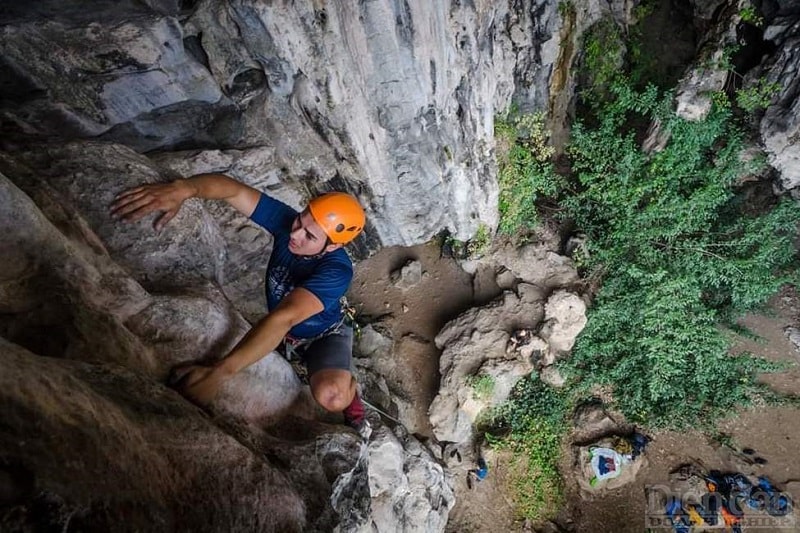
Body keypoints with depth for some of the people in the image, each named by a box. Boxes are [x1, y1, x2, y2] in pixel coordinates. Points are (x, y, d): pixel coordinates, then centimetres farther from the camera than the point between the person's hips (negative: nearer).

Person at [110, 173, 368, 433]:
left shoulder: (337, 270, -38)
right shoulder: (286, 220, -24)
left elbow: (284, 318, -50)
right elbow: (233, 189, -30)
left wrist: (218, 373, -56)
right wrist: (182, 188, -52)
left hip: (325, 334, -7)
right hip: (285, 330, 8)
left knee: (330, 396, -33)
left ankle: (348, 390, 4)